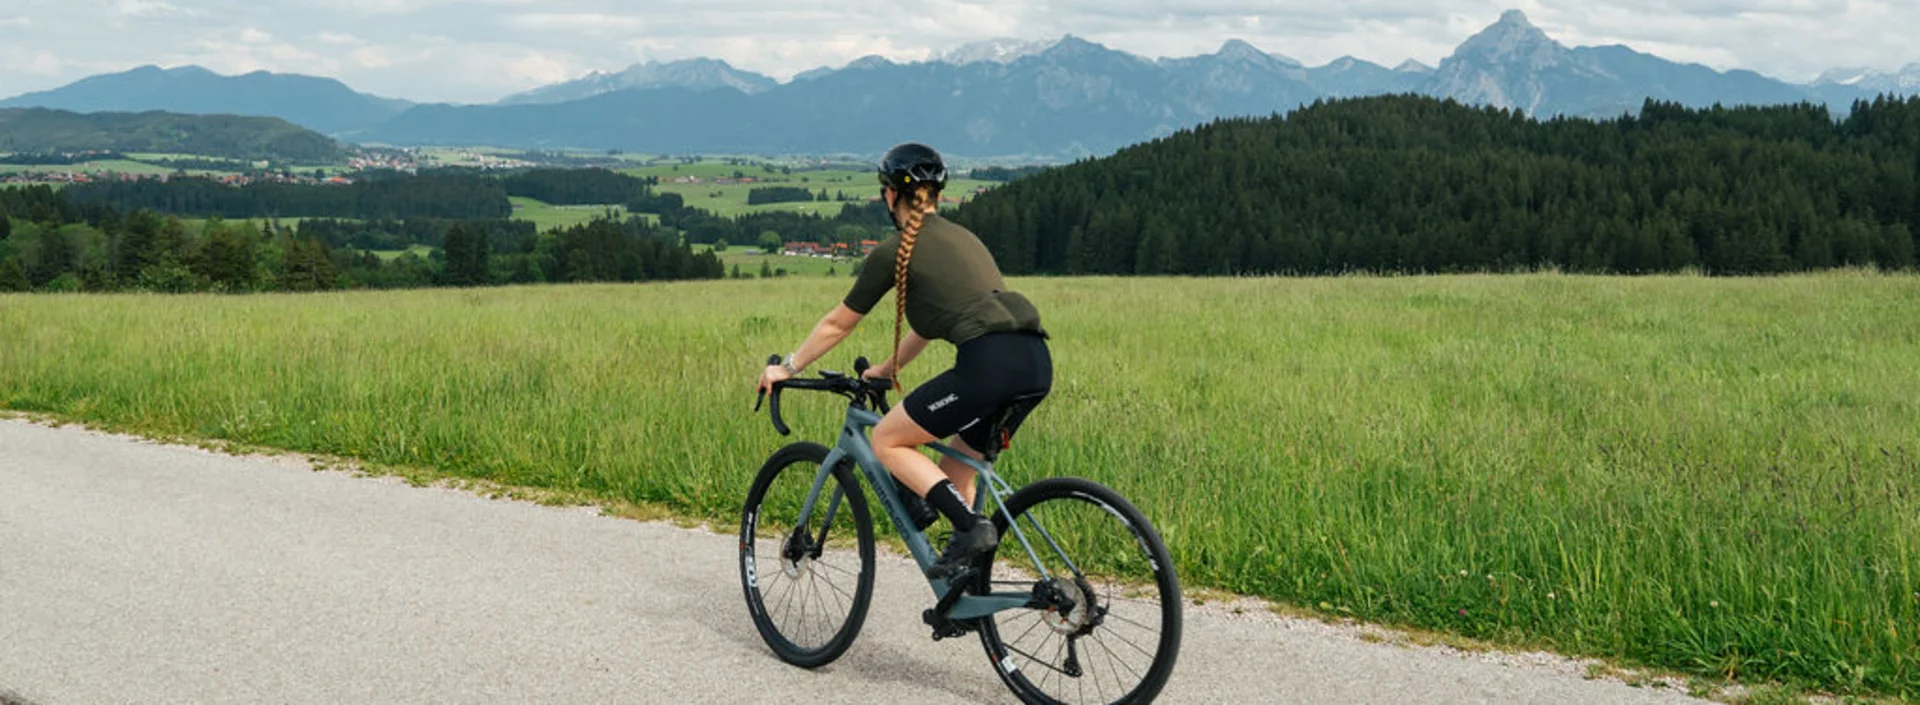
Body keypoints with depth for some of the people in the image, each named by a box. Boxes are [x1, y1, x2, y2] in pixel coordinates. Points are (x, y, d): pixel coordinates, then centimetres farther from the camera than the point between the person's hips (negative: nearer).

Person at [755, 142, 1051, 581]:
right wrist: (887, 369, 50)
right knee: (955, 466, 22)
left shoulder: (895, 251, 6)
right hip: (1036, 362, 8)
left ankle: (970, 527, -8)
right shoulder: (962, 238, 27)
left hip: (990, 363, -8)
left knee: (886, 441, 8)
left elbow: (837, 324, 16)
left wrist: (787, 368, 29)